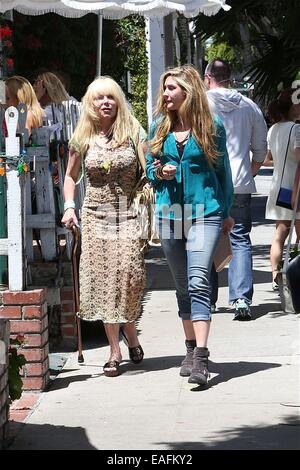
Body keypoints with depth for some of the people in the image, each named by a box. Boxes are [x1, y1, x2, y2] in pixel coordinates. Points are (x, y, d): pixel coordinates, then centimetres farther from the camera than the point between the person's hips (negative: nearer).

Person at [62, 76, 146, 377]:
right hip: (96, 216, 2)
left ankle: (130, 330, 14)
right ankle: (114, 350, 3)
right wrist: (69, 206, 3)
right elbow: (70, 176, 19)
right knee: (103, 280, -3)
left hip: (128, 214, -1)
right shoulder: (83, 139, 7)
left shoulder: (133, 133, 3)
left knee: (130, 275, -14)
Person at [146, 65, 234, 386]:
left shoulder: (211, 127, 0)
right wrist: (160, 173, -7)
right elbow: (149, 170, 16)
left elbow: (222, 170, 8)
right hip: (169, 215, 4)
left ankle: (201, 357, -22)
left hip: (204, 214, -4)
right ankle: (191, 348, 22)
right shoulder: (159, 128, 9)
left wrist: (226, 212, 10)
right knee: (182, 287, 11)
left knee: (198, 283, -16)